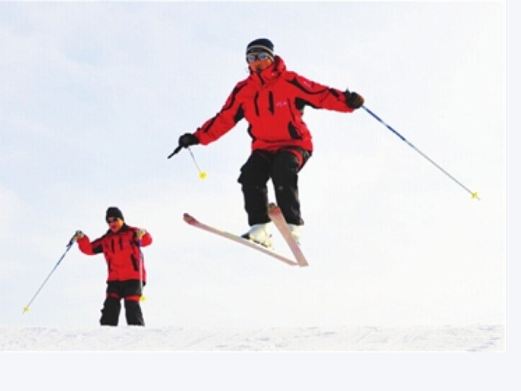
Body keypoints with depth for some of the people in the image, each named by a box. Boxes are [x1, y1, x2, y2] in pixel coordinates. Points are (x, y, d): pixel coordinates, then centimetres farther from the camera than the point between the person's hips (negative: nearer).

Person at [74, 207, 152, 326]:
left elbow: (147, 240, -15)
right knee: (111, 305, -9)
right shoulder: (106, 240, 15)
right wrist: (82, 239, -7)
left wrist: (143, 234, -39)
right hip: (114, 279, 4)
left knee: (131, 304, -14)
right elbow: (89, 249, 12)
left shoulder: (132, 233, 2)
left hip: (133, 277, -4)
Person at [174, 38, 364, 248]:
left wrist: (347, 101, -32)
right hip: (264, 148, 4)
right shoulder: (243, 90, 3)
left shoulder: (289, 81, -9)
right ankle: (259, 229, -19)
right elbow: (224, 118, 8)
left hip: (295, 145, -4)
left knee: (283, 171, -33)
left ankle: (292, 225, -31)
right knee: (250, 177, -22)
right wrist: (198, 137, 2)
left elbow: (321, 94, -15)